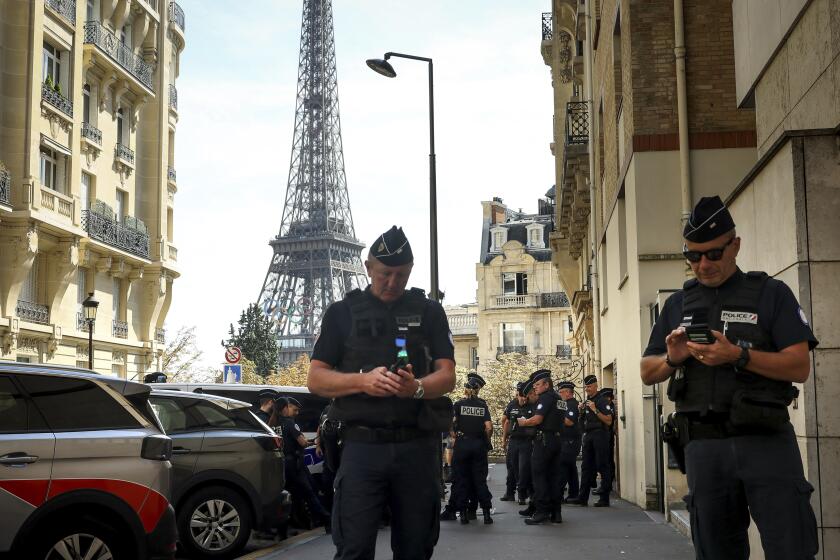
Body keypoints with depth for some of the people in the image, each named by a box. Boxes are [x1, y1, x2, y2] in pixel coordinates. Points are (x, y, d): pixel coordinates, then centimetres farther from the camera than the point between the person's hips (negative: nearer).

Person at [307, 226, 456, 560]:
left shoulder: (429, 311, 11)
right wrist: (363, 381, -16)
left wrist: (417, 387, -20)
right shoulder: (342, 313, 9)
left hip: (417, 448, 1)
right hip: (362, 445, -1)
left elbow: (447, 376, 3)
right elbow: (315, 380, 4)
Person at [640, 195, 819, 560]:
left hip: (766, 441, -3)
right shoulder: (677, 304, 15)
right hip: (703, 445, 4)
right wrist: (672, 359, -5)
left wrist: (738, 356, -18)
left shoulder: (771, 294, 4)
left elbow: (800, 367, -5)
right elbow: (647, 373, 17)